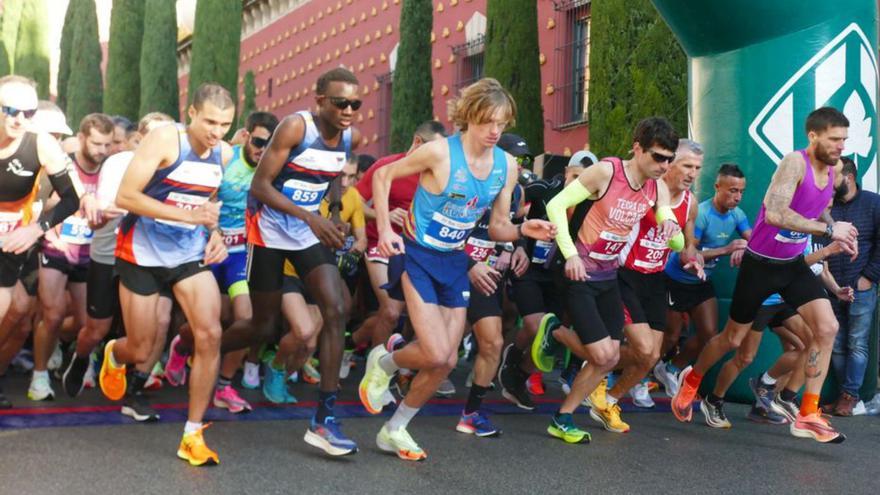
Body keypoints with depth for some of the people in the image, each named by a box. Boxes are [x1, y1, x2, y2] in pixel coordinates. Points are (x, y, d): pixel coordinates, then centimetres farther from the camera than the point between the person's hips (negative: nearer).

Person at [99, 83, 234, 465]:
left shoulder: (224, 154, 1)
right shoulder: (165, 139, -18)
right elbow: (125, 197, -22)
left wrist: (215, 234, 0)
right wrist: (189, 215, -27)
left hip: (190, 253, 4)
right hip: (142, 253, -4)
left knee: (210, 334, -13)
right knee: (141, 351, 5)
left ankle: (192, 436, -1)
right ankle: (114, 355, 47)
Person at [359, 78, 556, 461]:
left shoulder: (506, 166, -2)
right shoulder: (440, 152, -18)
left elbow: (497, 228, 5)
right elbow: (382, 176, -8)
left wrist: (523, 230, -16)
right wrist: (384, 228, -18)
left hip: (455, 261, 6)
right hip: (418, 256, -6)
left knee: (447, 362, 5)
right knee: (435, 354, -17)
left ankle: (394, 430, 25)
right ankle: (383, 363, 18)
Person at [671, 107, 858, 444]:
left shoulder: (834, 169, 1)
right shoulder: (795, 163, -23)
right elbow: (775, 214, -38)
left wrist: (839, 234, 3)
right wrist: (829, 230, -34)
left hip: (793, 264, 6)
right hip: (760, 263, -6)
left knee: (827, 328, -11)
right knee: (733, 339, 9)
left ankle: (807, 416, -5)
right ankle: (692, 379, 39)